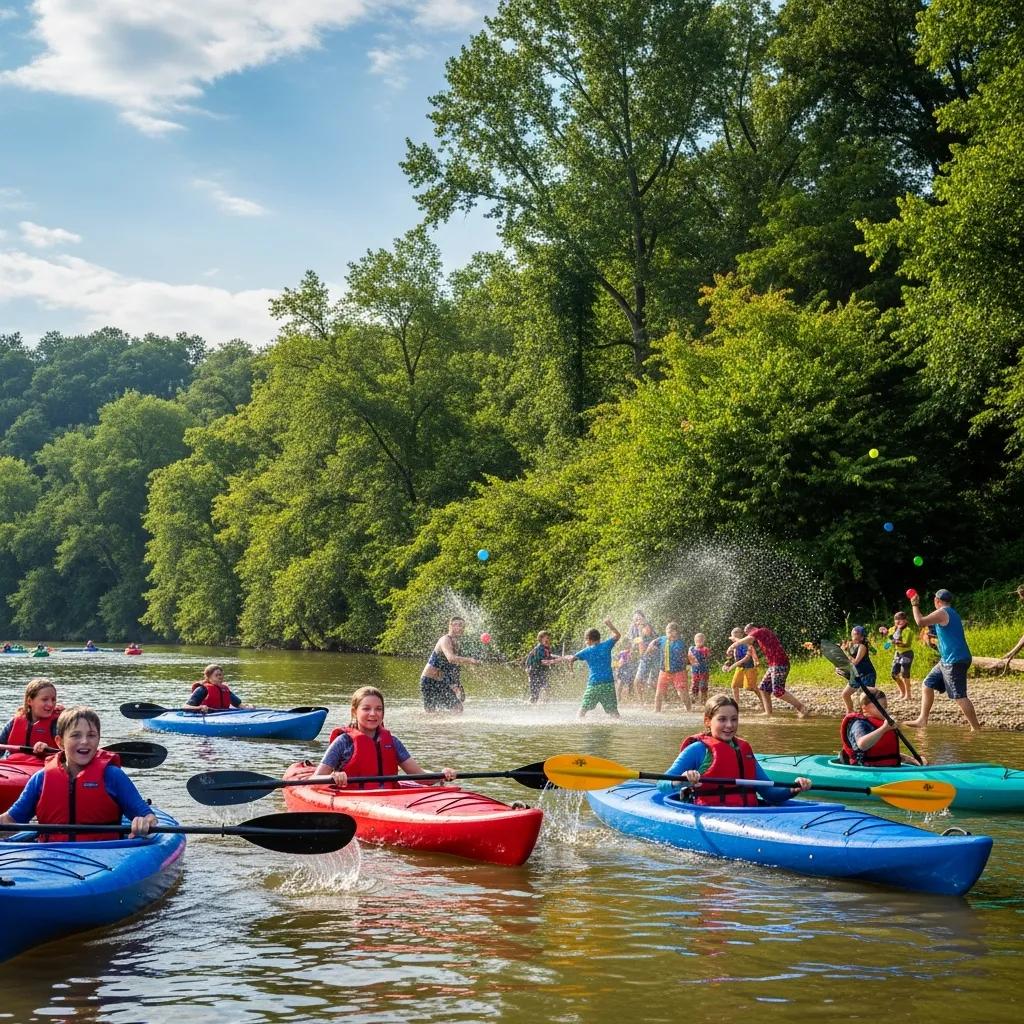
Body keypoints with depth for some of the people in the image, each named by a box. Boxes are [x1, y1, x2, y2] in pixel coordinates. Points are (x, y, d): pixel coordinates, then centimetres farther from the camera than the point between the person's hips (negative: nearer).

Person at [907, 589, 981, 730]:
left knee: (959, 696, -10)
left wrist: (915, 605, -6)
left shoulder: (942, 613, -13)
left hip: (954, 661, -10)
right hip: (947, 660, 10)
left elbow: (920, 621, -19)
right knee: (927, 685, 15)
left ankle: (976, 729, -9)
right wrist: (933, 639, 30)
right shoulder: (951, 613, 18)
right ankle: (922, 720, 17)